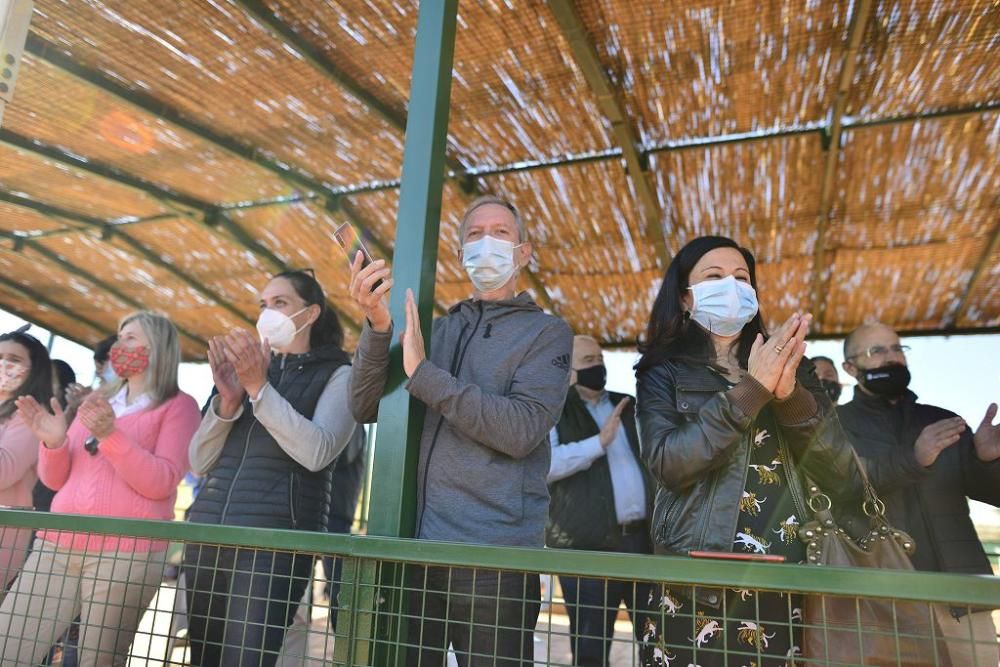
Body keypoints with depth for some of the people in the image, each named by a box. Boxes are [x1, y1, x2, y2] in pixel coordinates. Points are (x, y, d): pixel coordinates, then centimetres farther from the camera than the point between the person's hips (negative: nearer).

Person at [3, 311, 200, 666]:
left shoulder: (178, 405, 1)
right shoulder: (95, 402, 20)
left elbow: (161, 483, -10)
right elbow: (57, 480, 18)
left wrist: (111, 435, -20)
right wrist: (53, 442, -2)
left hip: (126, 551, -6)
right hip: (57, 543, 6)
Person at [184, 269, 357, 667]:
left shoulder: (337, 374, 2)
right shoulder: (246, 366, 17)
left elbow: (316, 452, -15)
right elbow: (199, 462, 10)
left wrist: (259, 388, -17)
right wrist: (228, 399, -6)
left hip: (273, 538, -5)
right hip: (206, 533, 6)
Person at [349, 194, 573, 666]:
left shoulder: (547, 333, 2)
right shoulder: (436, 329, 13)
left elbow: (520, 429, -14)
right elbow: (365, 409, 3)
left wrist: (424, 373, -15)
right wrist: (378, 326, -12)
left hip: (494, 555, -3)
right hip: (411, 545, 4)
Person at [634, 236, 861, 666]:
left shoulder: (788, 366, 10)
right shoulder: (664, 373, 3)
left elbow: (847, 483, 1)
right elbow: (667, 463, -14)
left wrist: (791, 394, -15)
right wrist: (749, 391, -19)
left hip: (790, 578, 3)